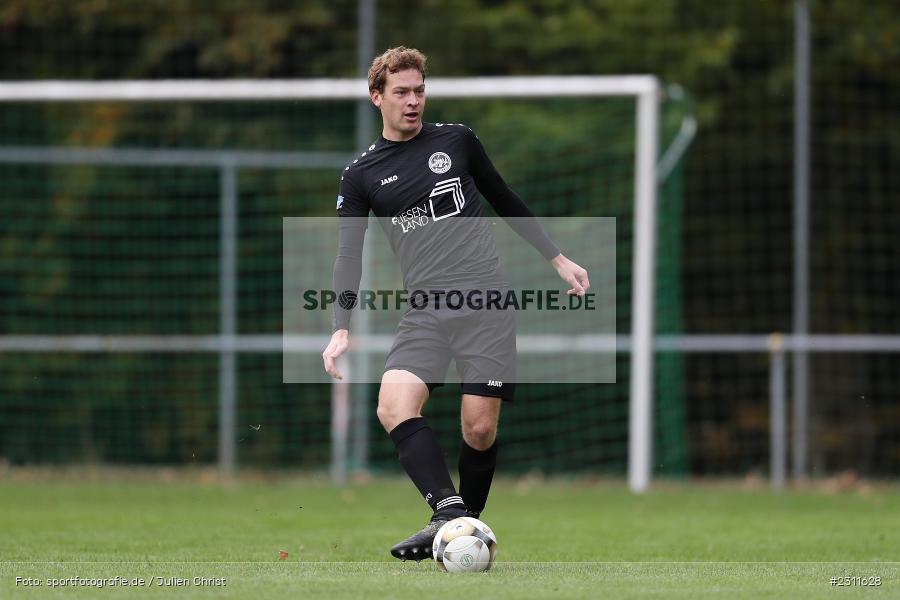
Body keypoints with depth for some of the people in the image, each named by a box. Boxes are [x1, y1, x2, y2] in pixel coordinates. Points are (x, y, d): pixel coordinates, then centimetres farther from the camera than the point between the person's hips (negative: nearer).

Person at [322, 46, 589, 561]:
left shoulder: (456, 140, 10)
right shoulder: (361, 175, 9)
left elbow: (507, 202, 21)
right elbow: (349, 253, 5)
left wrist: (558, 258, 19)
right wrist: (341, 329, -8)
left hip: (487, 305, 0)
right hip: (425, 314, 1)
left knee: (480, 428, -8)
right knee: (394, 406, -25)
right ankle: (449, 516, -29)